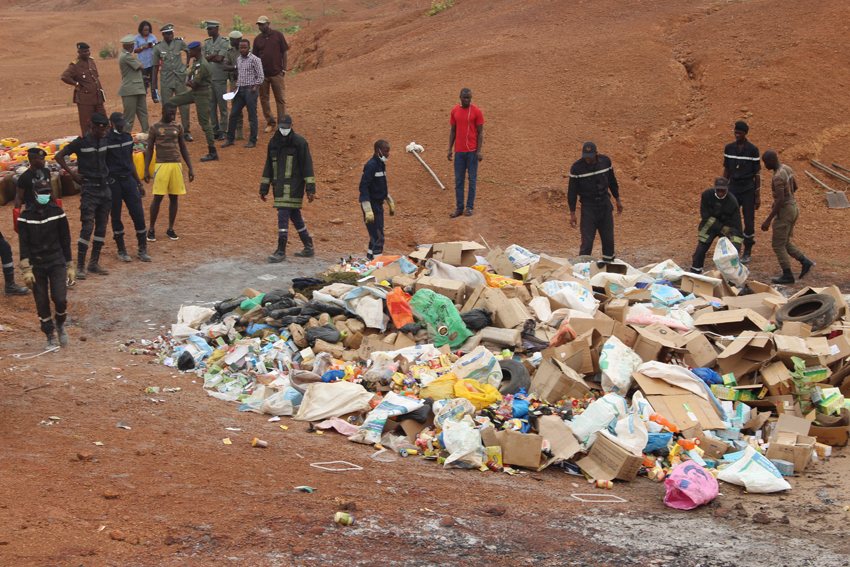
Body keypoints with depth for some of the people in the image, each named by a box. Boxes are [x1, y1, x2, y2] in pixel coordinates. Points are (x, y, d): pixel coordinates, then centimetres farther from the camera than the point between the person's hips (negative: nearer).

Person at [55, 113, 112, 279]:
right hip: (89, 189, -6)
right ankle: (80, 266, -8)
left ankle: (94, 264, 16)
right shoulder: (81, 142, -9)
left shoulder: (104, 141, 8)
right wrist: (72, 173, -7)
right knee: (87, 226, -11)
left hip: (105, 187, 6)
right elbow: (59, 156, -5)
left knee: (102, 226, 8)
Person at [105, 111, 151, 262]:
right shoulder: (105, 140, -7)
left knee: (138, 213, 0)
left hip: (128, 179, 5)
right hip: (113, 181, -5)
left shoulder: (128, 138, 12)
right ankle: (121, 251, 13)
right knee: (116, 216, 3)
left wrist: (139, 183, 19)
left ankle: (142, 249, 8)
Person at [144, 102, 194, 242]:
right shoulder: (155, 128, 0)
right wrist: (146, 170, -4)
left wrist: (190, 168, 11)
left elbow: (183, 148, 15)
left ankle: (170, 229, 16)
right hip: (161, 165, -3)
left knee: (174, 197, 5)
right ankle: (151, 229, 5)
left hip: (176, 165, 3)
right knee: (157, 198, -5)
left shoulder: (178, 127, 9)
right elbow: (149, 149, 2)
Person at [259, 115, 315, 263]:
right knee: (295, 216, 12)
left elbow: (307, 166, -7)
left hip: (293, 187, -7)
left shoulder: (299, 142, -6)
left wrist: (310, 189, -11)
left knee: (283, 215, -13)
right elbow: (268, 166, 18)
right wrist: (264, 188, 16)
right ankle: (309, 248, 23)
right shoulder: (273, 142, 12)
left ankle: (281, 251, -10)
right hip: (279, 187, 7)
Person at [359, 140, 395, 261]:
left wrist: (390, 202, 28)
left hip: (378, 204, 9)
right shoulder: (371, 165, -17)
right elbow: (363, 187, -22)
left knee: (376, 235, 15)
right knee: (378, 236, -9)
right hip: (372, 204, -9)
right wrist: (368, 210, -26)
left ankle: (370, 257, 25)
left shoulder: (381, 164, 12)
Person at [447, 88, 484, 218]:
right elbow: (453, 131, 12)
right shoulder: (455, 111, 7)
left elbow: (480, 132, -3)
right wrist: (450, 150, 6)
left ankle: (470, 207, 8)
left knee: (472, 180, 2)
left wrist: (479, 151, -10)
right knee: (458, 180, 4)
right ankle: (459, 208, 8)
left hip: (472, 151, -3)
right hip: (459, 151, 3)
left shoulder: (477, 112, -4)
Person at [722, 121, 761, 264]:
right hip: (733, 188, 3)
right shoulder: (729, 148, 4)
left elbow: (757, 173, -3)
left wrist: (758, 195, -5)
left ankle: (747, 252, 11)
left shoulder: (753, 150, -6)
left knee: (749, 221, 1)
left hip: (748, 188, -3)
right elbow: (726, 170, 11)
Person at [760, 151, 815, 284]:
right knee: (784, 243, 17)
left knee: (778, 245, 2)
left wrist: (768, 220, -26)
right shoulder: (787, 169, 6)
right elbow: (794, 187, 20)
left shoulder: (778, 177, -23)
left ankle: (787, 275, 6)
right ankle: (805, 262, 6)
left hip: (784, 211, -9)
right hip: (793, 207, 9)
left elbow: (780, 200, -27)